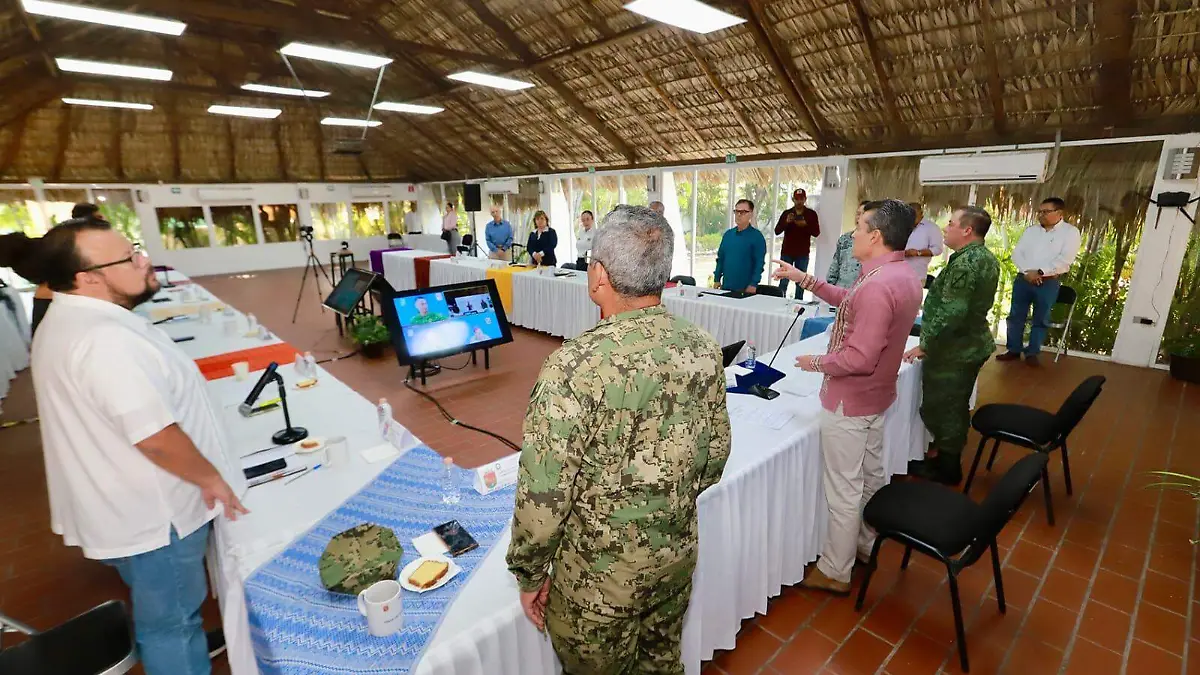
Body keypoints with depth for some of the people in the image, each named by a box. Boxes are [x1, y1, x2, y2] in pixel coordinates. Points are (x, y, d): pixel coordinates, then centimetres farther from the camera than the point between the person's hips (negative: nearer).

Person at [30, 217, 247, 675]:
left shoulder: (69, 320, 5)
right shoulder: (104, 338, -30)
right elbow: (155, 436, -32)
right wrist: (210, 477, -17)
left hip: (125, 506, 10)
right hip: (152, 514, -10)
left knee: (159, 615, 29)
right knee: (172, 623, 11)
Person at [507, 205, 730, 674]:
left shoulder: (576, 366, -30)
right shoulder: (703, 349, -11)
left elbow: (544, 494, -24)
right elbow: (716, 455, 1)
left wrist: (529, 574, -6)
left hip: (600, 578, -4)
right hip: (679, 556, 5)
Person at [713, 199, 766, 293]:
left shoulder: (756, 236, -5)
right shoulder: (728, 234, 10)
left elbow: (759, 263, -10)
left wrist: (753, 284, -17)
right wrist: (717, 279, 8)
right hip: (725, 286, 5)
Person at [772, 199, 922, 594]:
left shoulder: (878, 285, -29)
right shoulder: (903, 276, 3)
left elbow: (858, 358, -31)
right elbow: (851, 304, 14)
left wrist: (816, 363, -14)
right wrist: (805, 280, 9)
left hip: (848, 401, -10)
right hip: (876, 396, 10)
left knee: (843, 489, 4)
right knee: (871, 474, 24)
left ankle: (834, 572, 20)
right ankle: (868, 544, 44)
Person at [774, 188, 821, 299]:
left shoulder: (811, 214, 3)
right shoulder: (786, 213, 5)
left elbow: (817, 232, -4)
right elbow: (777, 231, -3)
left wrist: (805, 224, -20)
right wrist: (786, 222, -20)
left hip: (803, 254, 0)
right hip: (786, 252, 0)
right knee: (783, 280, -2)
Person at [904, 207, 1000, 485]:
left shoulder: (964, 262, -23)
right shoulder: (986, 258, 10)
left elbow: (951, 313, -28)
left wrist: (925, 345, -18)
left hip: (952, 350, -10)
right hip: (971, 345, 10)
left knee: (940, 408, 4)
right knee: (955, 406, 20)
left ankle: (945, 468, 17)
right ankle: (950, 459, 35)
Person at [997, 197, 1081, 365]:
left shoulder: (1071, 231, -1)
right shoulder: (1030, 230, 11)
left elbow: (1065, 259, -12)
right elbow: (1017, 253, 3)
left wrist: (1039, 272, -18)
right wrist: (1027, 272, -12)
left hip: (1049, 283, -3)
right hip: (1023, 279, 4)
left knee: (1041, 320, 4)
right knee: (1016, 316, 5)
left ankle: (1032, 353, 13)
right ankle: (1014, 350, 16)